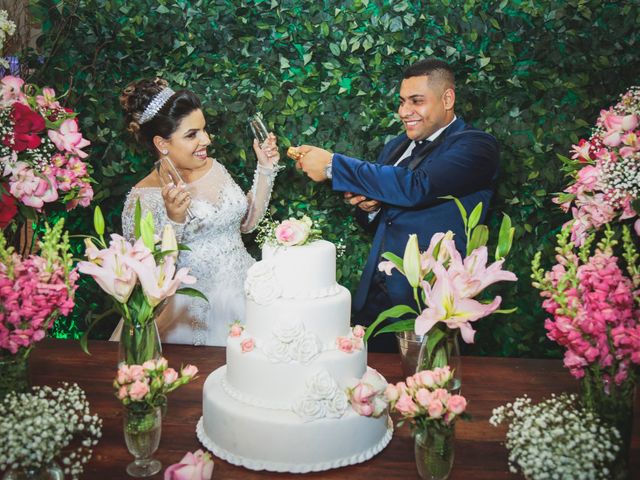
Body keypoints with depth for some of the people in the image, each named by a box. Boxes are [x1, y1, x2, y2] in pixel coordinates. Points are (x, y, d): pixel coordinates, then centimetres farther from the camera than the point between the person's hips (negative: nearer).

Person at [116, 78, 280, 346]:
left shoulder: (214, 168, 6)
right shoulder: (143, 199, -11)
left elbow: (247, 222, 15)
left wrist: (265, 169, 8)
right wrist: (174, 220, -26)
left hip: (245, 291, 5)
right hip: (196, 310, -5)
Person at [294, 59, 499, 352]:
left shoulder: (476, 146, -9)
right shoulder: (396, 146, 13)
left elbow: (416, 187, -27)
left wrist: (332, 165, -22)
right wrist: (368, 206, -4)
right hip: (374, 295, 6)